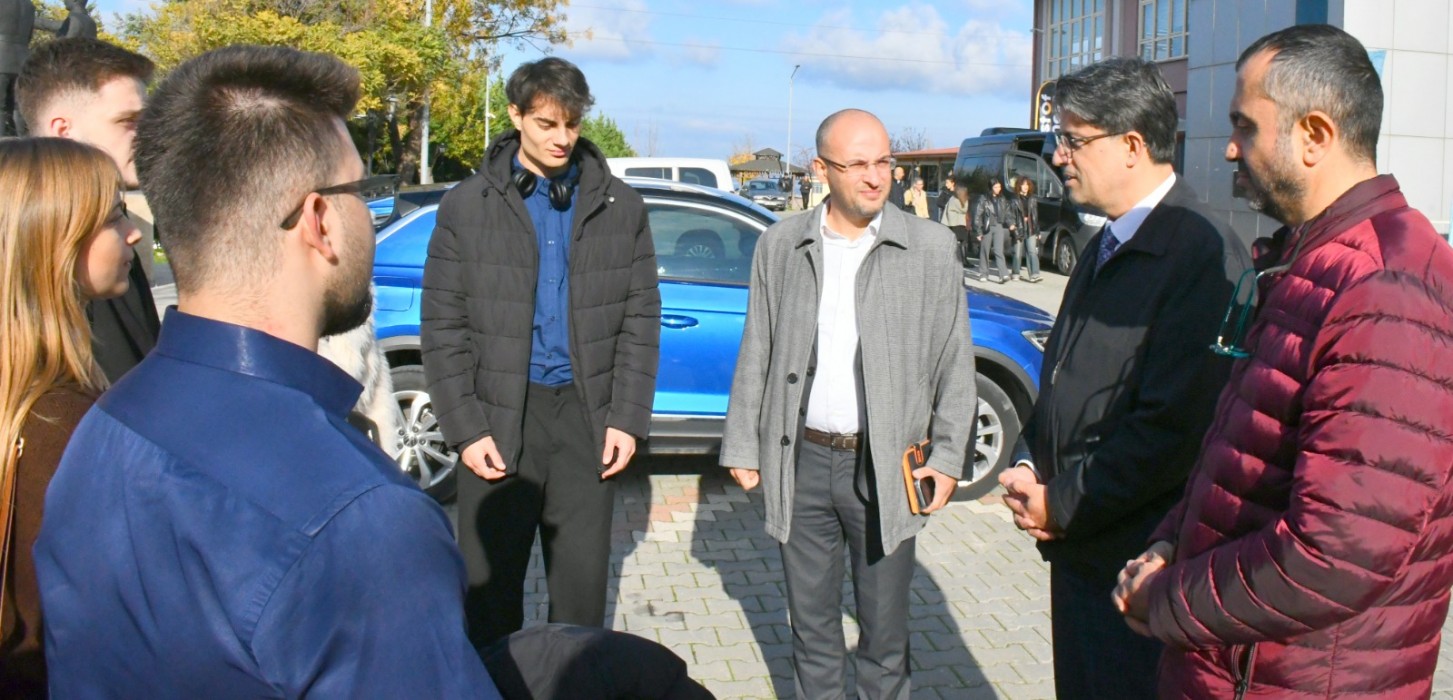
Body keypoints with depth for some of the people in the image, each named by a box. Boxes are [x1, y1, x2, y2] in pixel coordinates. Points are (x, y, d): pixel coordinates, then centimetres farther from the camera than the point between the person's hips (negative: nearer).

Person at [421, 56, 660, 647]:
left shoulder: (621, 207, 7)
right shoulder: (466, 206, 3)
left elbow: (641, 317, 6)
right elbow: (444, 327, 1)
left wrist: (627, 419, -3)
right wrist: (465, 429, -6)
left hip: (587, 419, 1)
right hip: (498, 417, -1)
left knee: (583, 587, 8)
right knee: (489, 585, 7)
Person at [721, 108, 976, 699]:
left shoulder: (930, 248, -2)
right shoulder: (780, 245, 3)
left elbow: (954, 362, 1)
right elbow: (756, 355, 7)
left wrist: (948, 456, -3)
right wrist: (743, 447, 5)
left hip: (885, 466, -1)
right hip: (801, 460, 2)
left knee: (885, 627, 10)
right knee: (811, 623, 15)